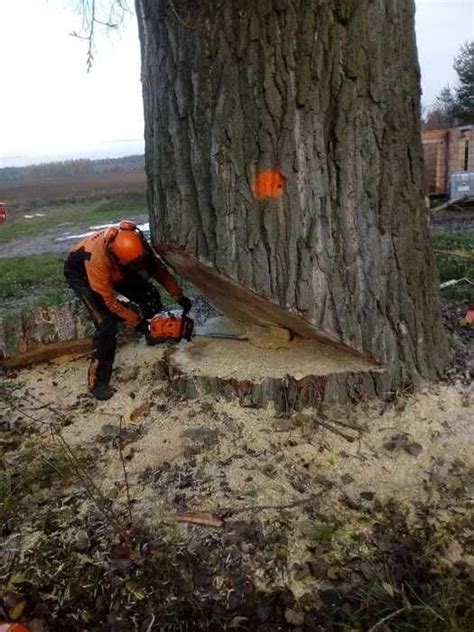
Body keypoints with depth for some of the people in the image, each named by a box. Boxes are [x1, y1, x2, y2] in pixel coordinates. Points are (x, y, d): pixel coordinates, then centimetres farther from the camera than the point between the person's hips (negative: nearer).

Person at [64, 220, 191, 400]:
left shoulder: (137, 244, -28)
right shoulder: (98, 258, -43)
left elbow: (157, 268, -12)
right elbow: (108, 299, -33)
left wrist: (179, 296, -16)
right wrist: (136, 322, -27)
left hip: (115, 270, 6)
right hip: (80, 273, -6)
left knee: (151, 299, -5)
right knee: (107, 323, -20)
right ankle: (97, 381, -11)